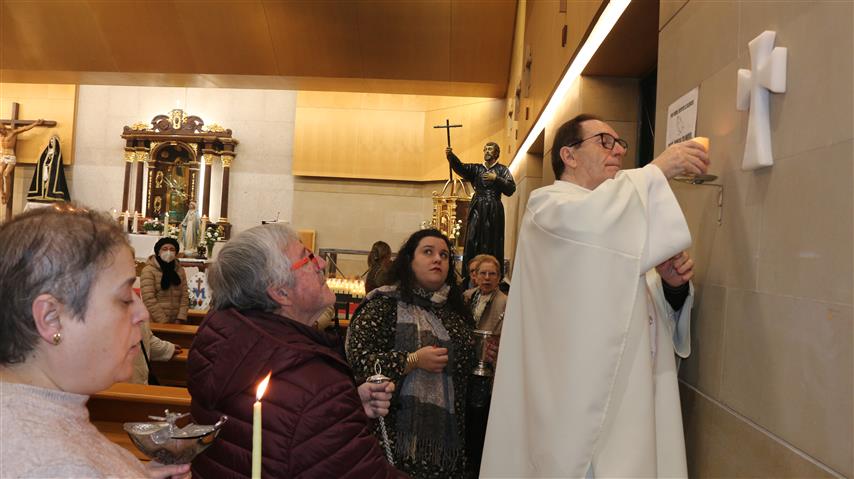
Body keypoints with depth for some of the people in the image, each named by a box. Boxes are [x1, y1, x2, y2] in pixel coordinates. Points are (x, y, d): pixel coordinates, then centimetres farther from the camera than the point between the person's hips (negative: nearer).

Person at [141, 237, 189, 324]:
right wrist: (163, 322, -16)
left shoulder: (180, 270, 8)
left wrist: (180, 318, -8)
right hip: (155, 323, -4)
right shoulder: (148, 270, -6)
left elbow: (184, 296, 4)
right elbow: (149, 300, -13)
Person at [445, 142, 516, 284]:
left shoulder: (502, 170, 8)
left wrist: (496, 179, -12)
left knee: (492, 243, -4)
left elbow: (511, 189, -3)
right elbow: (460, 167, -5)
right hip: (477, 209, 2)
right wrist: (450, 155, -23)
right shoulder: (476, 168, 13)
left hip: (494, 211, -2)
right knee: (472, 241, -4)